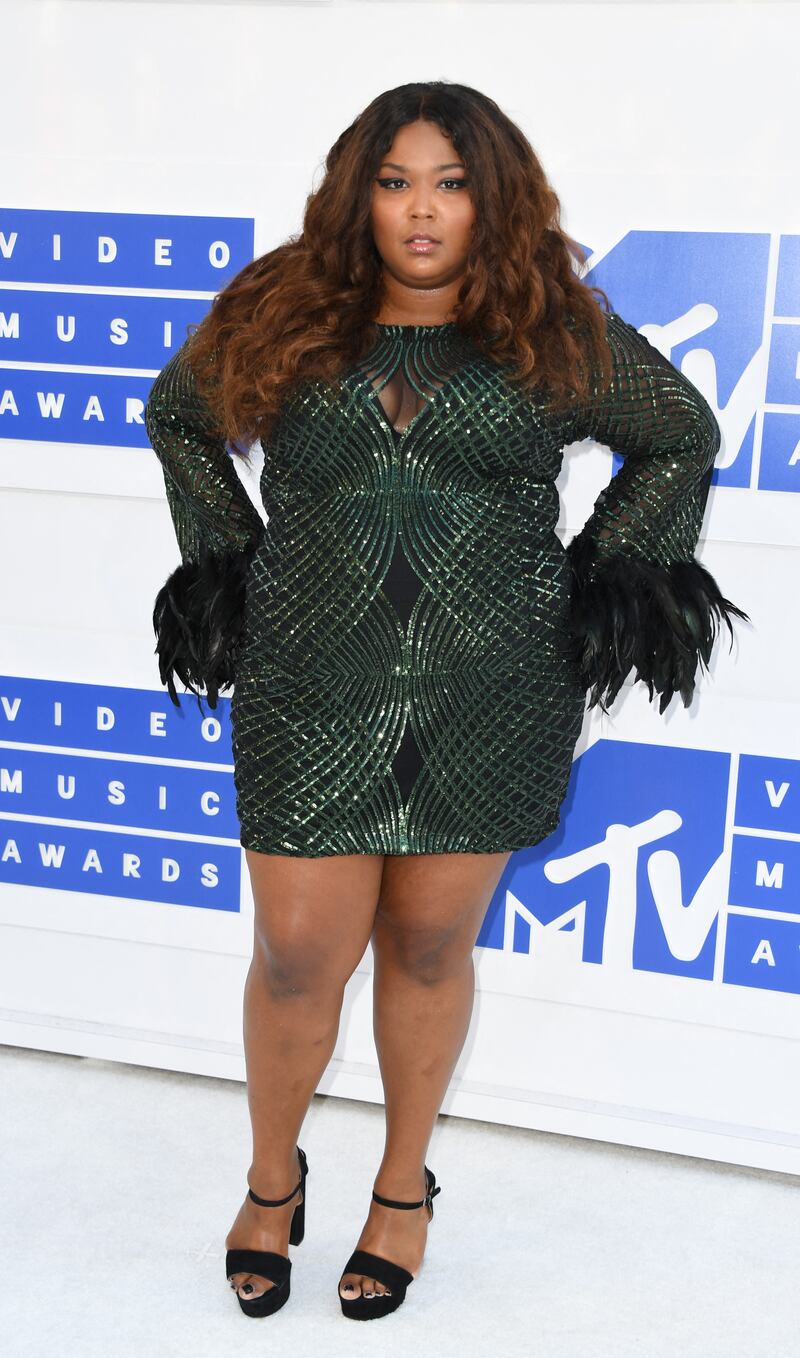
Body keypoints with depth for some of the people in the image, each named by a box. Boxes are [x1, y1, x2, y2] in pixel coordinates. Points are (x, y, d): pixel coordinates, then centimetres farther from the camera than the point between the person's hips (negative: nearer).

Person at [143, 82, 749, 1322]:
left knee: (430, 947, 11)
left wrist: (608, 574, 6)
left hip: (492, 700, 0)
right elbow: (177, 417, 19)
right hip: (316, 695, 1)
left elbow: (683, 437, 13)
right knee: (300, 954, 3)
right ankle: (273, 1178, 32)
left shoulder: (559, 336, -1)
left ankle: (405, 1185, 35)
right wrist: (222, 559, 10)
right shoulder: (282, 322, 1)